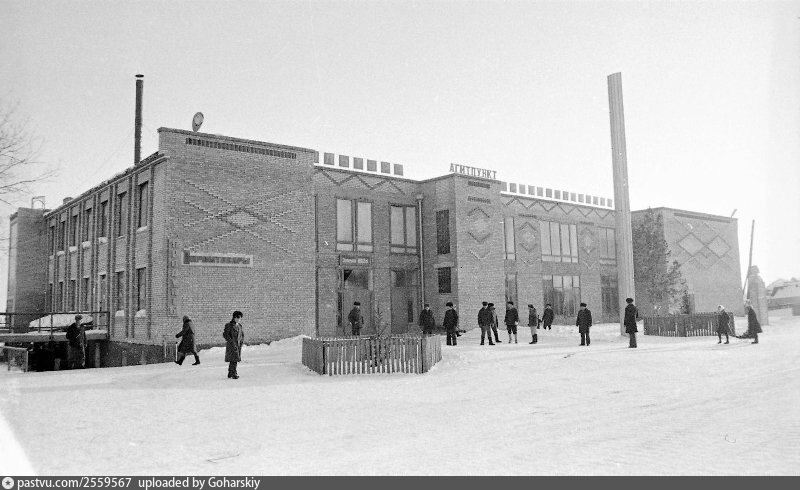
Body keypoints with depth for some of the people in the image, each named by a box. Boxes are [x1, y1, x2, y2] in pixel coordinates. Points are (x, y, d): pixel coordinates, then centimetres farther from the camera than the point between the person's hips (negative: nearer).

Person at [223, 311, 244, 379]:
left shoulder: (240, 326, 13)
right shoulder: (229, 325, -6)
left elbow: (242, 335, 23)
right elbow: (225, 335, -10)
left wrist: (242, 341, 7)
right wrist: (231, 342, -15)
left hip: (238, 345, 6)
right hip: (231, 345, -6)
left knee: (234, 359, 9)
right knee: (233, 359, -12)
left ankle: (230, 373, 18)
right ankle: (234, 373, -9)